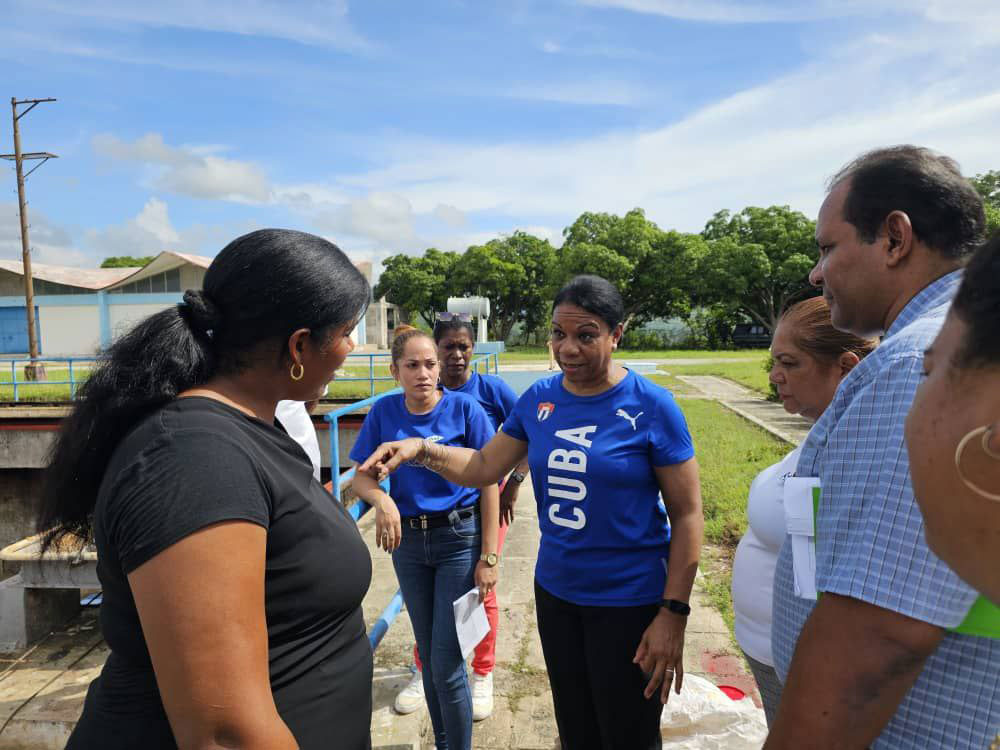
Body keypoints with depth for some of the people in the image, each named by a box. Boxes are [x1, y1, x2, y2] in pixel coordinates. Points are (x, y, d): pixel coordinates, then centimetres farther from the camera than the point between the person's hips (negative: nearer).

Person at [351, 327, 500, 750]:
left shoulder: (464, 408, -12)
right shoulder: (384, 412, -3)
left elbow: (488, 483, -9)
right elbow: (361, 477, -1)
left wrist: (489, 557, -12)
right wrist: (381, 499, -25)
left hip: (460, 539, -4)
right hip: (408, 541, 4)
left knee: (446, 663, -3)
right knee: (427, 653, 18)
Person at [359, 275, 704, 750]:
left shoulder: (651, 406, -15)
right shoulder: (538, 399, -2)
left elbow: (687, 514, -11)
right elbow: (484, 467, 6)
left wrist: (673, 614, -14)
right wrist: (420, 450, -11)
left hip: (629, 600, -4)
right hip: (555, 591, 4)